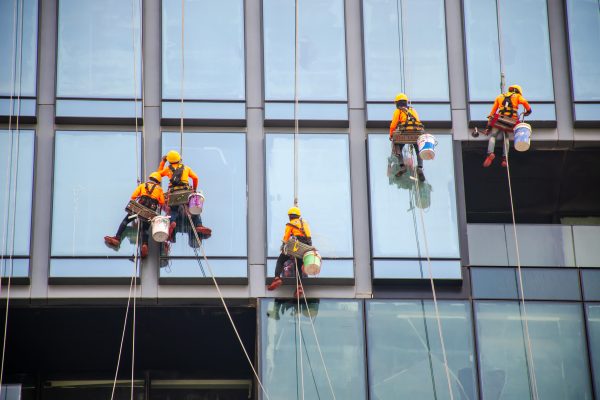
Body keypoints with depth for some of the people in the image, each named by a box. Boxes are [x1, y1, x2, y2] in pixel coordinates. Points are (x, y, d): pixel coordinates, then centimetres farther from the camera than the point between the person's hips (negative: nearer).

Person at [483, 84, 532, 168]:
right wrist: (528, 110, 16)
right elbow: (524, 102, 0)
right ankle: (504, 157, -5)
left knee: (493, 136, 6)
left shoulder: (500, 97, 29)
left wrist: (489, 122, 22)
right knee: (506, 138, 14)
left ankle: (490, 153, -20)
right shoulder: (517, 96, 21)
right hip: (512, 120, 0)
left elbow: (493, 109, 24)